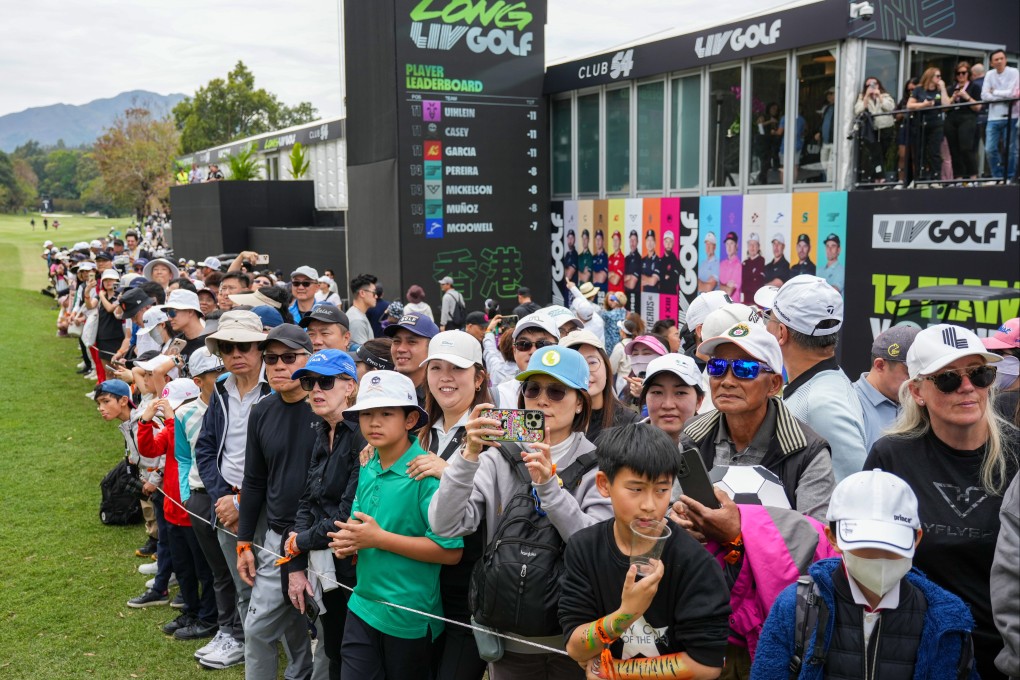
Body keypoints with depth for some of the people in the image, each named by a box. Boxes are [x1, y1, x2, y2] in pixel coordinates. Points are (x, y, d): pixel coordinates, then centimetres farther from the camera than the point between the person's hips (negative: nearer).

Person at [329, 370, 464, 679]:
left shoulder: (427, 472, -18)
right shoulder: (367, 471, 4)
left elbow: (450, 550, -22)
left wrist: (379, 538, -22)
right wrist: (349, 542, -5)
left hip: (409, 616, -6)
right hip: (362, 606, 6)